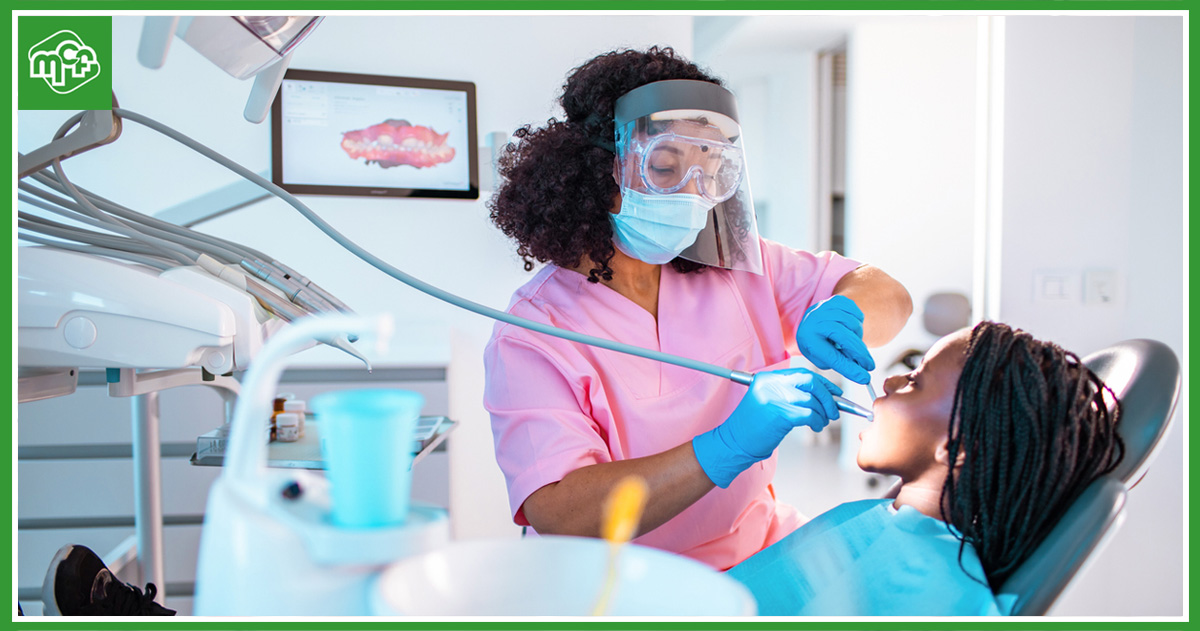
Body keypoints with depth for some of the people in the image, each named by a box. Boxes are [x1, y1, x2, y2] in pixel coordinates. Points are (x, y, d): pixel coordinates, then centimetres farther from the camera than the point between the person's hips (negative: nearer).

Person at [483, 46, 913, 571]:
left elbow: (889, 297, 5)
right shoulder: (529, 336, -14)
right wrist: (729, 445, -36)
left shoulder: (734, 267, 2)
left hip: (757, 550, 4)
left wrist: (841, 312, -21)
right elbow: (556, 516, -25)